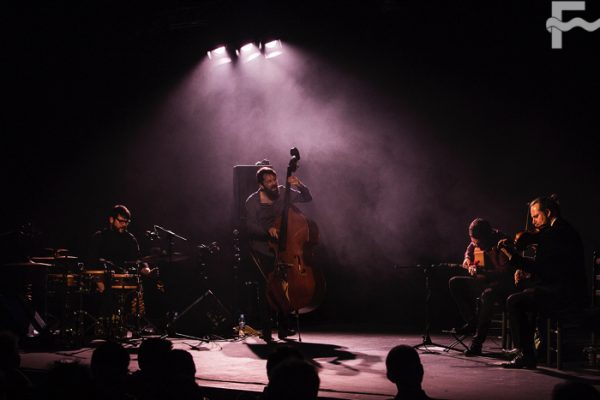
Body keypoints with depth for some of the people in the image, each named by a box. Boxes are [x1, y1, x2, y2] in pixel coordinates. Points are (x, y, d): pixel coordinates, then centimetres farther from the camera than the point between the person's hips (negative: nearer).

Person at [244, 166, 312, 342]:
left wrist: (300, 186, -8)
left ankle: (283, 328, 2)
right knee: (266, 286, -14)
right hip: (262, 250, -3)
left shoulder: (283, 193, 4)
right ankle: (266, 330, -5)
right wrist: (267, 230, -28)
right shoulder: (252, 202, -5)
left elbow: (307, 199, 10)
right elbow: (251, 227, -12)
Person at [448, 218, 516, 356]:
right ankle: (472, 322, 0)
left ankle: (477, 343, -33)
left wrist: (482, 272, -37)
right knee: (454, 283, -3)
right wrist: (468, 259, 5)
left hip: (503, 283, -8)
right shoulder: (477, 242, 3)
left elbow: (506, 271, -28)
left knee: (487, 294, -39)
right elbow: (470, 249, 28)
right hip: (484, 281, 9)